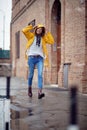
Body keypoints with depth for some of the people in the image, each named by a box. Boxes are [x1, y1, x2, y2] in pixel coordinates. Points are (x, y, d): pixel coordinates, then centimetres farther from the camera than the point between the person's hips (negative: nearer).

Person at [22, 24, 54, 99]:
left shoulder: (43, 38, 16)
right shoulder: (31, 36, 10)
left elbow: (52, 42, 6)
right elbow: (24, 31, -4)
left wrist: (48, 33, 9)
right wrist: (32, 27, 6)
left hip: (40, 58, 1)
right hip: (32, 57, -1)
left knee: (40, 74, -15)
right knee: (31, 74, 5)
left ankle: (40, 92, -24)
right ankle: (30, 88, 30)